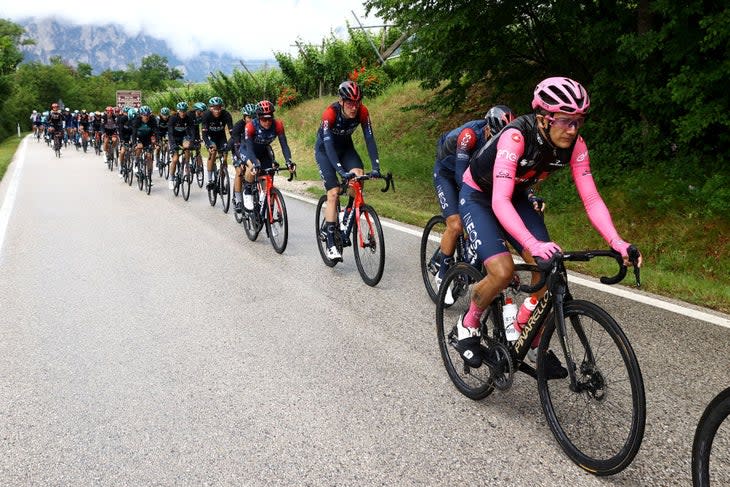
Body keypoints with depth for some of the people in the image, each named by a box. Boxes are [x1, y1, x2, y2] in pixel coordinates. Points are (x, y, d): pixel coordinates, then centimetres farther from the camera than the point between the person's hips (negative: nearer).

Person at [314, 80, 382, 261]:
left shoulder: (362, 111, -22)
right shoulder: (330, 113, -32)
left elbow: (369, 139, -22)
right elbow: (328, 144, -38)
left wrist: (376, 167, -33)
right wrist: (341, 171, -48)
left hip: (345, 147, 4)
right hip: (324, 149, -4)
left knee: (359, 176, -24)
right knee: (333, 193, -16)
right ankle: (331, 243, -12)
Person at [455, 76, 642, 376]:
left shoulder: (574, 145, -19)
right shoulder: (516, 137, -36)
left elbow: (591, 199, -19)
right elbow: (500, 201, -45)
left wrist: (617, 242, -34)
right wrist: (533, 244, -57)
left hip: (516, 197, 5)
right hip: (478, 196, -5)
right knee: (503, 271, -23)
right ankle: (467, 326, 5)